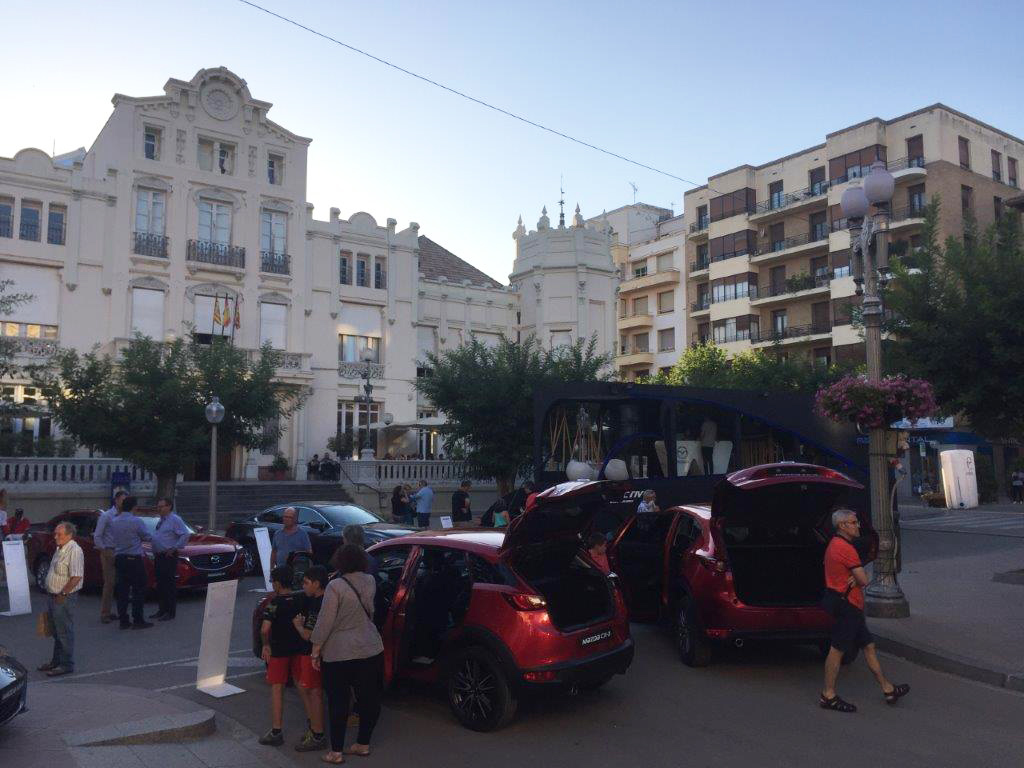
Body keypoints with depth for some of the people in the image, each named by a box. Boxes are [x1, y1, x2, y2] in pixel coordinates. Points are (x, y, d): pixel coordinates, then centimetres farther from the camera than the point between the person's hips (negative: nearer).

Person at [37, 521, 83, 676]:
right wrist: (51, 594, 16)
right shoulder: (60, 549, 13)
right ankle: (56, 661, 29)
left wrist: (62, 594, -20)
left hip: (64, 598, -10)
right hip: (53, 596, 10)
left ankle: (66, 665, 6)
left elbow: (76, 577, -25)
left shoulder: (74, 551, -19)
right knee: (57, 632, 18)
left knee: (65, 632, -2)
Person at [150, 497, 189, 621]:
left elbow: (185, 535, -18)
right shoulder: (160, 521, 18)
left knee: (169, 584, -6)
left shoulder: (175, 520, -10)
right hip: (158, 557, 9)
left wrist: (175, 548, -17)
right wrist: (155, 553, 15)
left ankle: (170, 612, -2)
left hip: (169, 557, -9)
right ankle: (162, 610, 21)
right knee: (160, 584, 13)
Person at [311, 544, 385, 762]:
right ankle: (363, 744, 26)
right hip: (371, 650, 5)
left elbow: (325, 621, -14)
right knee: (369, 698, 14)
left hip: (339, 653, -5)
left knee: (338, 702, 6)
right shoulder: (370, 581, 2)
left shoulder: (335, 586, -15)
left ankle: (337, 752, 13)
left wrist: (315, 650, -5)